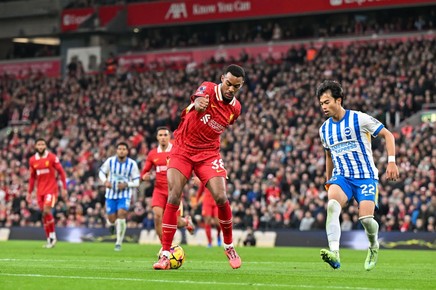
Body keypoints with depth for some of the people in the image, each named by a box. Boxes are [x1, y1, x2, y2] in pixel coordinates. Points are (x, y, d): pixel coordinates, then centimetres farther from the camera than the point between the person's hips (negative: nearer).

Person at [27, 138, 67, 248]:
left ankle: (52, 235, -7)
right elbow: (32, 177, 16)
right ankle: (49, 239, 13)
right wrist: (29, 193, 15)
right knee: (44, 214, 5)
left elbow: (61, 172, -2)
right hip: (40, 191, 5)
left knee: (47, 210, -20)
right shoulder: (32, 160, 7)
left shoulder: (52, 157, -6)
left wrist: (64, 188, -6)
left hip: (51, 189, -5)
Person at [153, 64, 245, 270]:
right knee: (173, 197, -15)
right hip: (182, 150, -3)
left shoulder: (235, 108, 2)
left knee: (221, 197, -14)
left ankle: (229, 246, 10)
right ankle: (165, 255, -9)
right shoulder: (208, 89, -12)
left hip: (208, 154, 3)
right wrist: (198, 104, -58)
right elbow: (198, 100, -37)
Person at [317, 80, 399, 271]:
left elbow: (387, 135, -1)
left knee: (366, 217, -19)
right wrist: (328, 182, 27)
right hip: (341, 177, 3)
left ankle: (373, 246, 17)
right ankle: (334, 254, -41)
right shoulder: (324, 129, 10)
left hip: (366, 176, -3)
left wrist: (391, 161, -11)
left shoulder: (359, 119, -7)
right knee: (332, 204, -29)